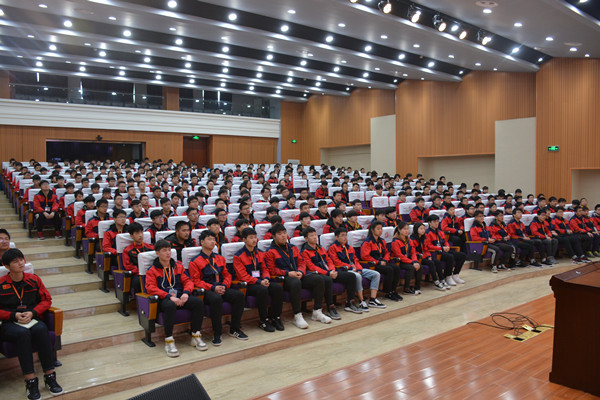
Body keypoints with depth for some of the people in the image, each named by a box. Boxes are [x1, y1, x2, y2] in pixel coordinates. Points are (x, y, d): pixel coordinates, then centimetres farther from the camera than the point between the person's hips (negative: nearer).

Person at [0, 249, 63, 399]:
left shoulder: (34, 280, 8)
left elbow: (47, 300, 11)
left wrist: (32, 313, -5)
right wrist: (14, 315, -11)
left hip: (32, 319, 2)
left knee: (41, 329, -33)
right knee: (23, 333, -36)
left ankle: (50, 376, -26)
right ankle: (30, 381, -31)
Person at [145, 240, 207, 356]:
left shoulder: (178, 266, 21)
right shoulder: (152, 270, 9)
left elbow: (187, 280, 16)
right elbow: (151, 288, -5)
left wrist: (186, 292, -8)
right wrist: (169, 297, -19)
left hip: (180, 296, 4)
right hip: (164, 299, -4)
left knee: (199, 302, -25)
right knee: (171, 306, -40)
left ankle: (195, 336, -11)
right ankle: (169, 341, -27)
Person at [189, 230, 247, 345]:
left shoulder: (220, 258, 20)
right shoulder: (195, 262, 3)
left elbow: (227, 275, 19)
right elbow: (196, 281, -4)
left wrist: (224, 286, -4)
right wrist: (213, 288, -17)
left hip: (221, 288, 5)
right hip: (207, 291, -5)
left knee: (239, 295, -23)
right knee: (216, 299, -39)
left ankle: (235, 329, -9)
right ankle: (217, 334, -24)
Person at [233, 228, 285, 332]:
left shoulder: (260, 253, 15)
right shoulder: (238, 256, -4)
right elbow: (243, 275, -11)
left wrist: (266, 279, -8)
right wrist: (259, 282, -20)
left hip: (261, 281, 6)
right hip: (247, 284, -6)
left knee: (278, 287, -21)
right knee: (262, 290, -35)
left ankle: (275, 318, -8)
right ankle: (263, 321, -19)